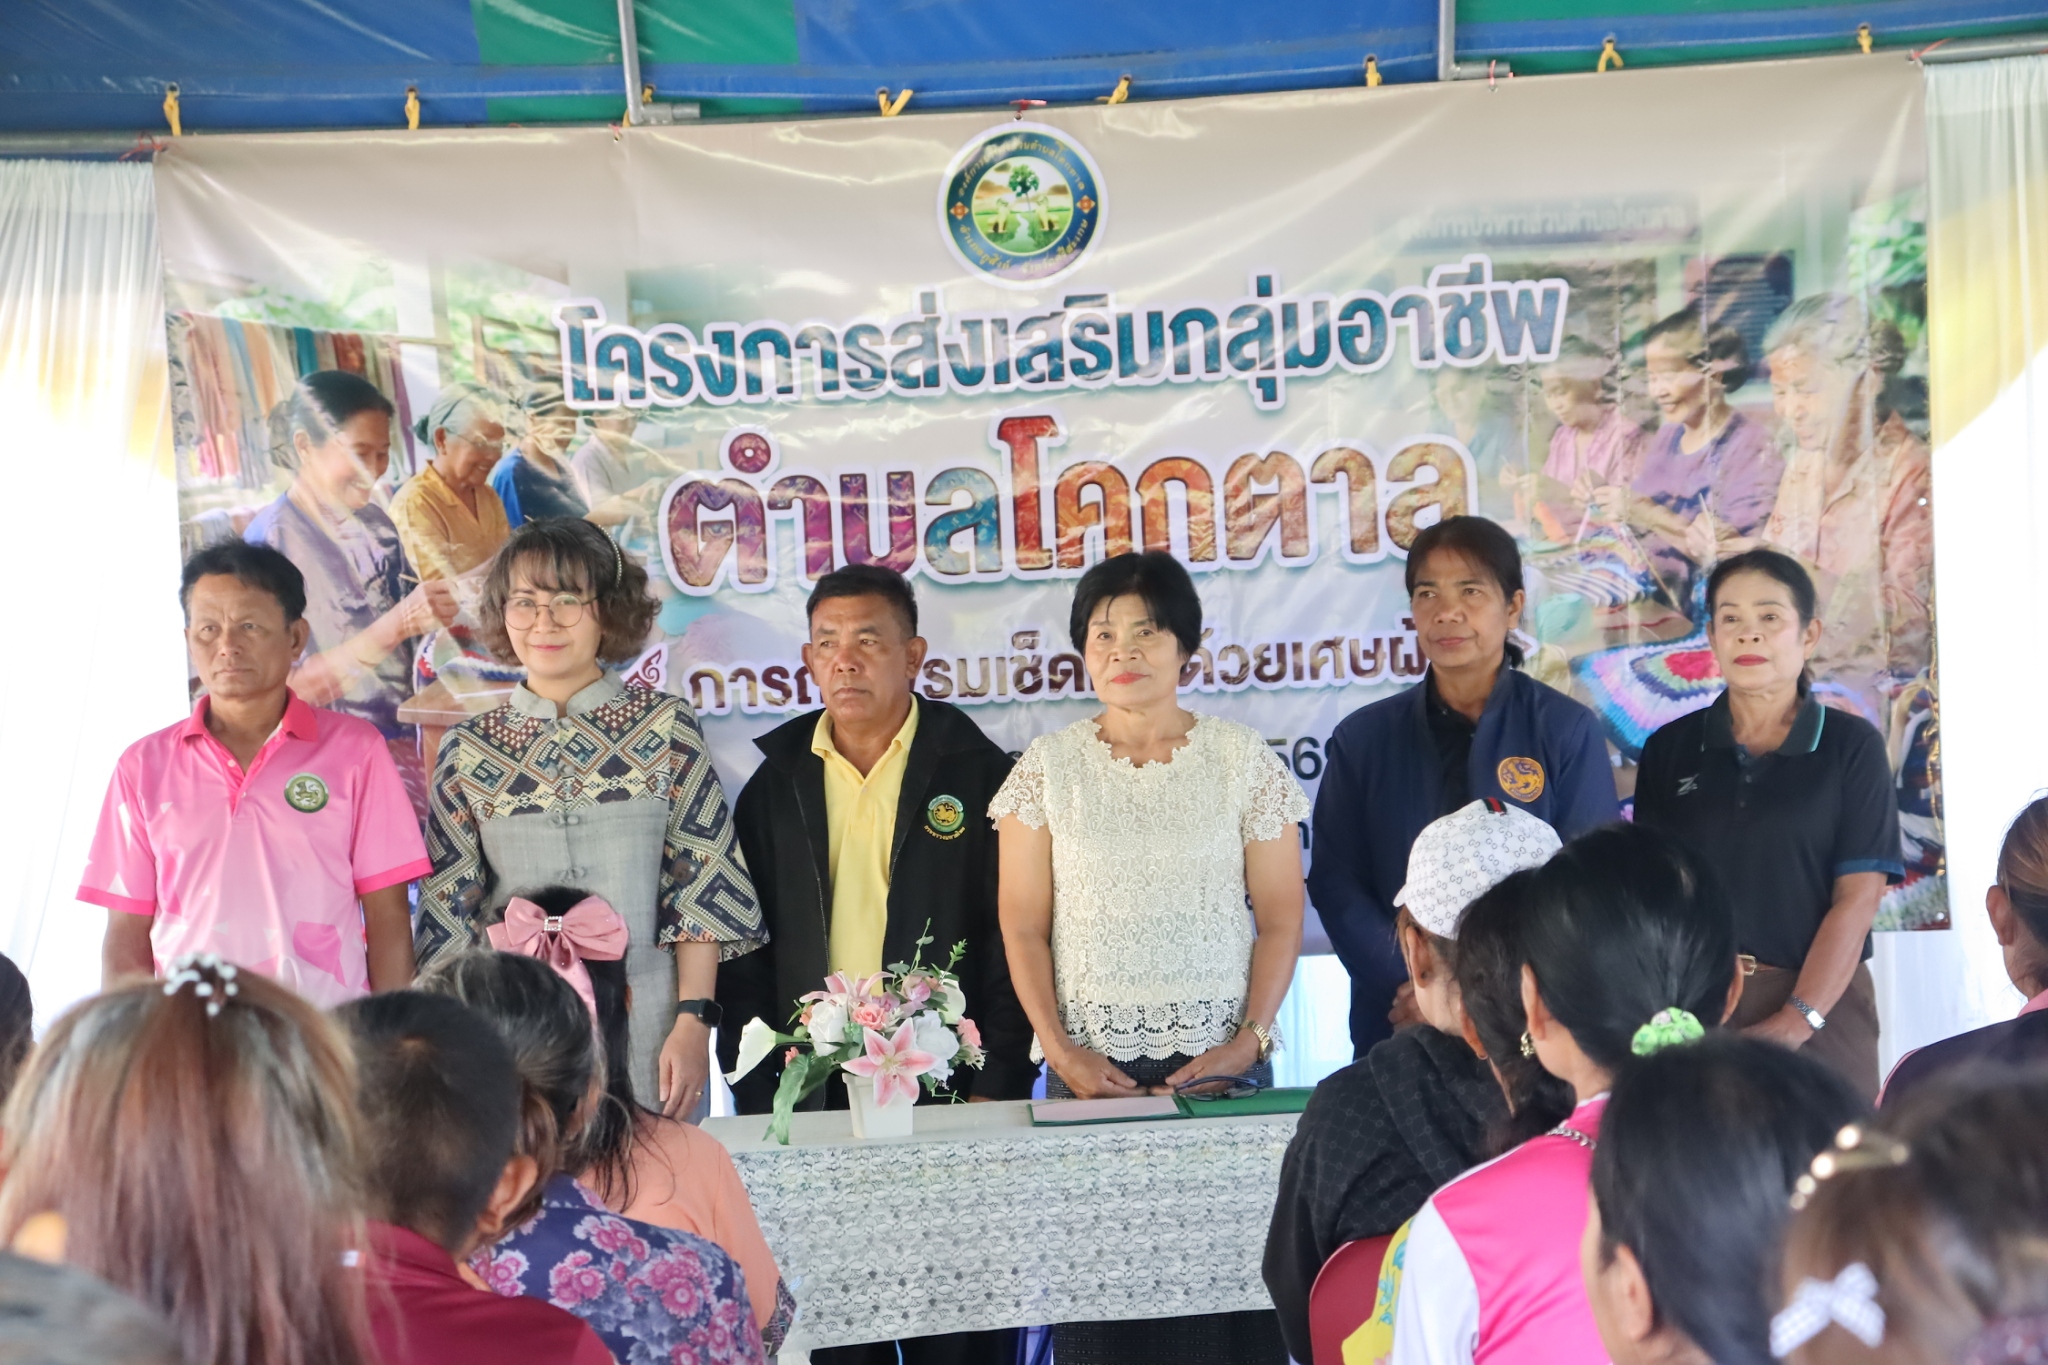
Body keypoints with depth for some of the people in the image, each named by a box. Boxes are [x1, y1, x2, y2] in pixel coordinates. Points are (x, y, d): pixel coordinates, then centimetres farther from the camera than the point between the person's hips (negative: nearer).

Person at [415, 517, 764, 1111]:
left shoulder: (666, 727, 1)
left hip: (646, 1039, -1)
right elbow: (448, 911, 7)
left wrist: (693, 1022, -6)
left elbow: (703, 884, 1)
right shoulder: (468, 750, 4)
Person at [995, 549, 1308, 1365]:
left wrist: (1249, 1039, -8)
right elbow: (1023, 924, 5)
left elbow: (1281, 916, 4)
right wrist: (1060, 1050, -6)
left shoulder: (1243, 760, 4)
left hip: (1219, 1061, 0)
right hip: (1091, 1065, 1)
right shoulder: (1047, 767, 6)